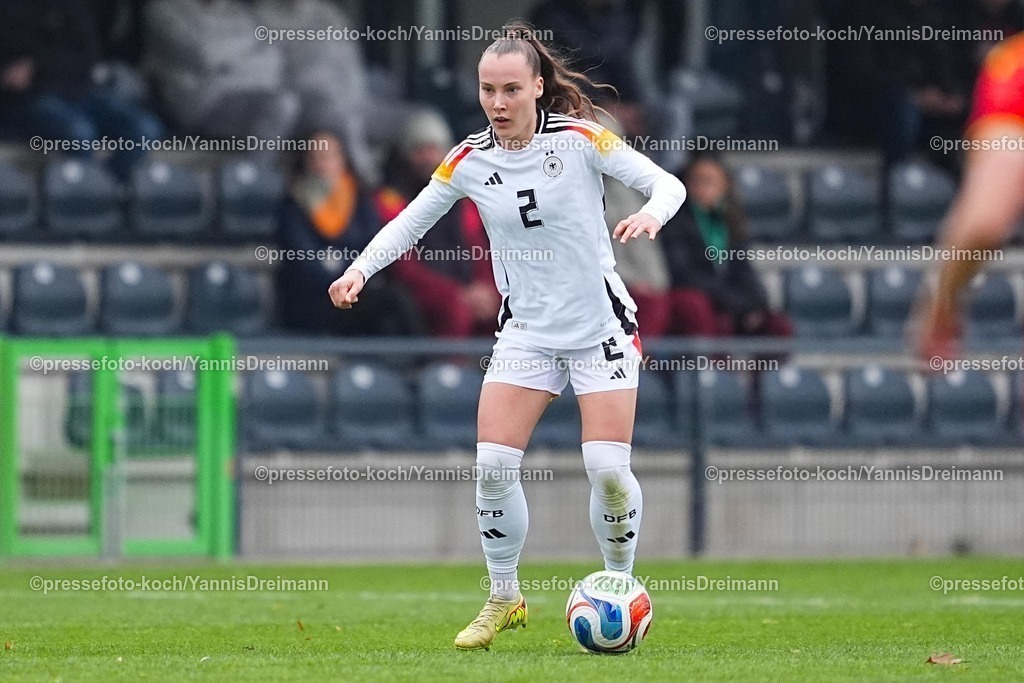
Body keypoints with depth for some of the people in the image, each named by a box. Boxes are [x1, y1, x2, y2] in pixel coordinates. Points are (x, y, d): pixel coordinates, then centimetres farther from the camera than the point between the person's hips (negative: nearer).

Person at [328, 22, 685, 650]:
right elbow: (411, 221, 9)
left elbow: (667, 183, -12)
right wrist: (361, 269, -6)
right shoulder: (469, 161, -2)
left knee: (609, 469, -12)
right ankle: (504, 598, 9)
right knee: (493, 464, -10)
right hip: (527, 333, 3)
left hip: (602, 327, -3)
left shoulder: (579, 138, -12)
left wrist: (651, 214, -34)